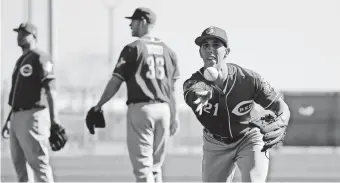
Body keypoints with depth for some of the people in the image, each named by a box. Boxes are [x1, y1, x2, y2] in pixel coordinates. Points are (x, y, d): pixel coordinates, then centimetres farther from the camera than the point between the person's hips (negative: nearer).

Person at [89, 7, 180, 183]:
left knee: (142, 166, -5)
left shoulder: (133, 48, -3)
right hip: (163, 109, 5)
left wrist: (98, 106, 2)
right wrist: (174, 116, 14)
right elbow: (172, 87, 11)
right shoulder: (167, 50, 12)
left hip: (140, 108, -5)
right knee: (155, 166, 14)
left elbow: (116, 81, -6)